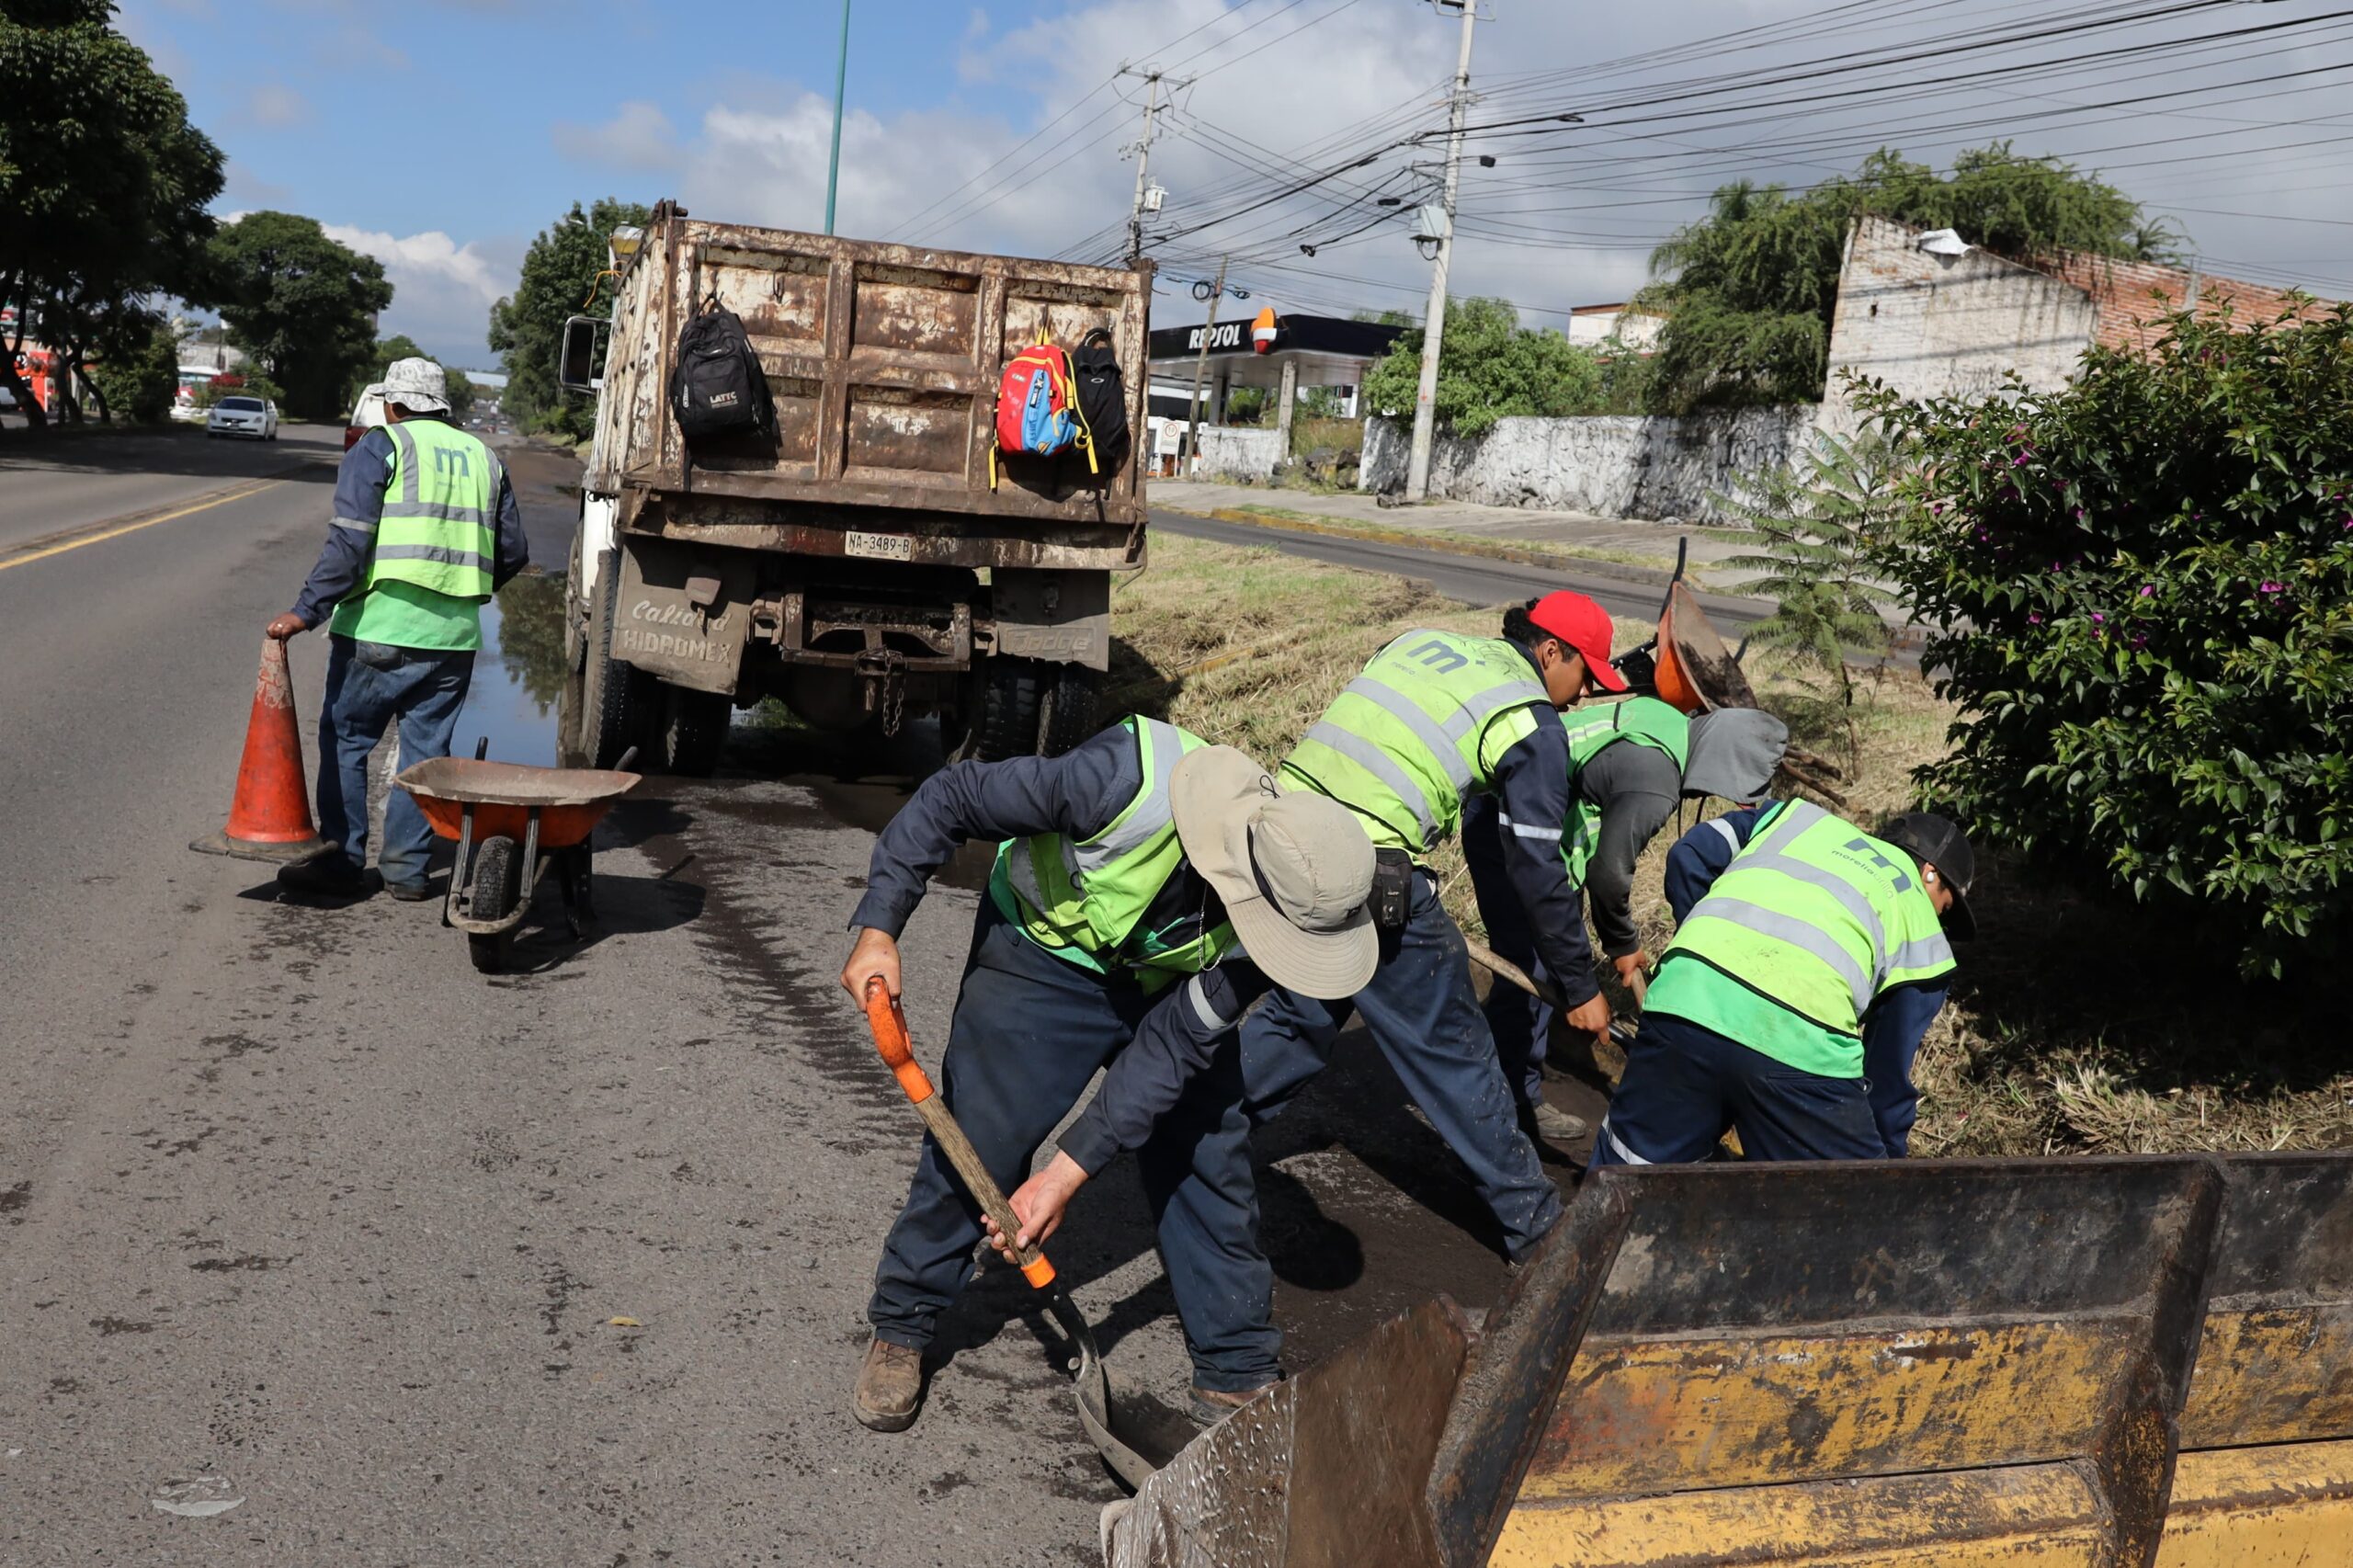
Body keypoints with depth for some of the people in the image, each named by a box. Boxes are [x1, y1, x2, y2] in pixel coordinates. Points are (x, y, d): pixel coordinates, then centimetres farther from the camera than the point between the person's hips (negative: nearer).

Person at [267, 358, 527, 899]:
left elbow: (349, 545, -12)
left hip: (380, 630, -4)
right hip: (454, 638, 5)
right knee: (426, 750, 10)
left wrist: (306, 611, -11)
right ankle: (407, 869, 12)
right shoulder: (483, 458, 14)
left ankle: (343, 862, 10)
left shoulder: (379, 449, -2)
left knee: (345, 741, 8)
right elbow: (512, 553, 14)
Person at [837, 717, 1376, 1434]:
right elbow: (949, 799, -27)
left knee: (1210, 1156, 1)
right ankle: (900, 1330, 22)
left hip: (1167, 983, 3)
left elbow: (1174, 1046, -23)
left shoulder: (1289, 897, -28)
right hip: (1043, 954, -2)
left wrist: (1070, 1171, -26)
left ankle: (1234, 1377, 18)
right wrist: (878, 930, -31)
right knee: (976, 1143, -1)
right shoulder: (1129, 784, -41)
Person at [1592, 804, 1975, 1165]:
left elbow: (1688, 857, 21)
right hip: (1798, 1043, -3)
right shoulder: (1924, 940, 26)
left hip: (1688, 992, 3)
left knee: (1621, 1180, 23)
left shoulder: (1798, 815, 32)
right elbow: (1888, 1075, 25)